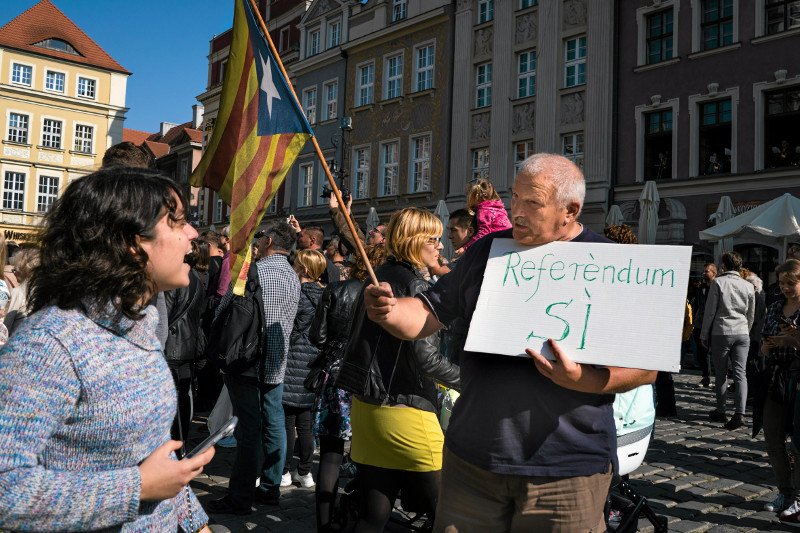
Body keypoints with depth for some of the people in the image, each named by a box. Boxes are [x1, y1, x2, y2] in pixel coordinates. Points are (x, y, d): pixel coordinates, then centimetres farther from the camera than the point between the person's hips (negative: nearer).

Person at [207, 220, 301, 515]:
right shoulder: (294, 278, 10)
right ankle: (270, 488, 22)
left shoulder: (253, 271, -14)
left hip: (247, 363, -7)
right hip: (276, 364, 7)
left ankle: (240, 497, 5)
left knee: (249, 430, -3)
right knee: (273, 425, 12)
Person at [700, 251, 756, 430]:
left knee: (721, 374, 7)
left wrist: (704, 335, 3)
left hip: (721, 333, -3)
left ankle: (720, 411, 16)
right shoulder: (749, 286, 7)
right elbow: (751, 315, 15)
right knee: (741, 373, 0)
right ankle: (740, 413, -11)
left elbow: (710, 311, -5)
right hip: (742, 333, 3)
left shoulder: (718, 282, -5)